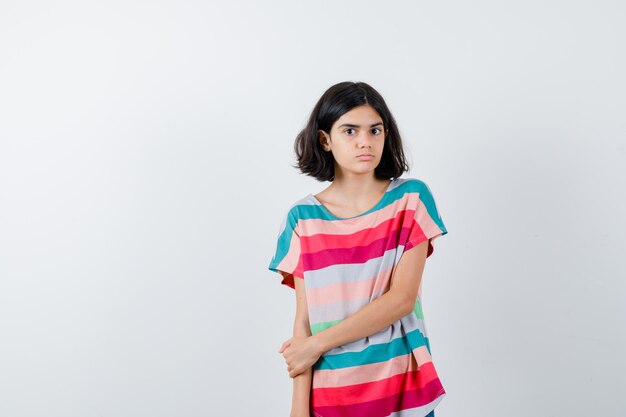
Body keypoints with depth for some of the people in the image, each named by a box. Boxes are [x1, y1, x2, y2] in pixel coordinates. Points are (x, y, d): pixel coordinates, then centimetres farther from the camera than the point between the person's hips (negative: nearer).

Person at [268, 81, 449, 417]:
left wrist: (316, 345, -12)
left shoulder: (412, 198, -5)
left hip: (403, 387, 0)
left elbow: (402, 298, -12)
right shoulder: (303, 218, -3)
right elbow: (304, 317, -4)